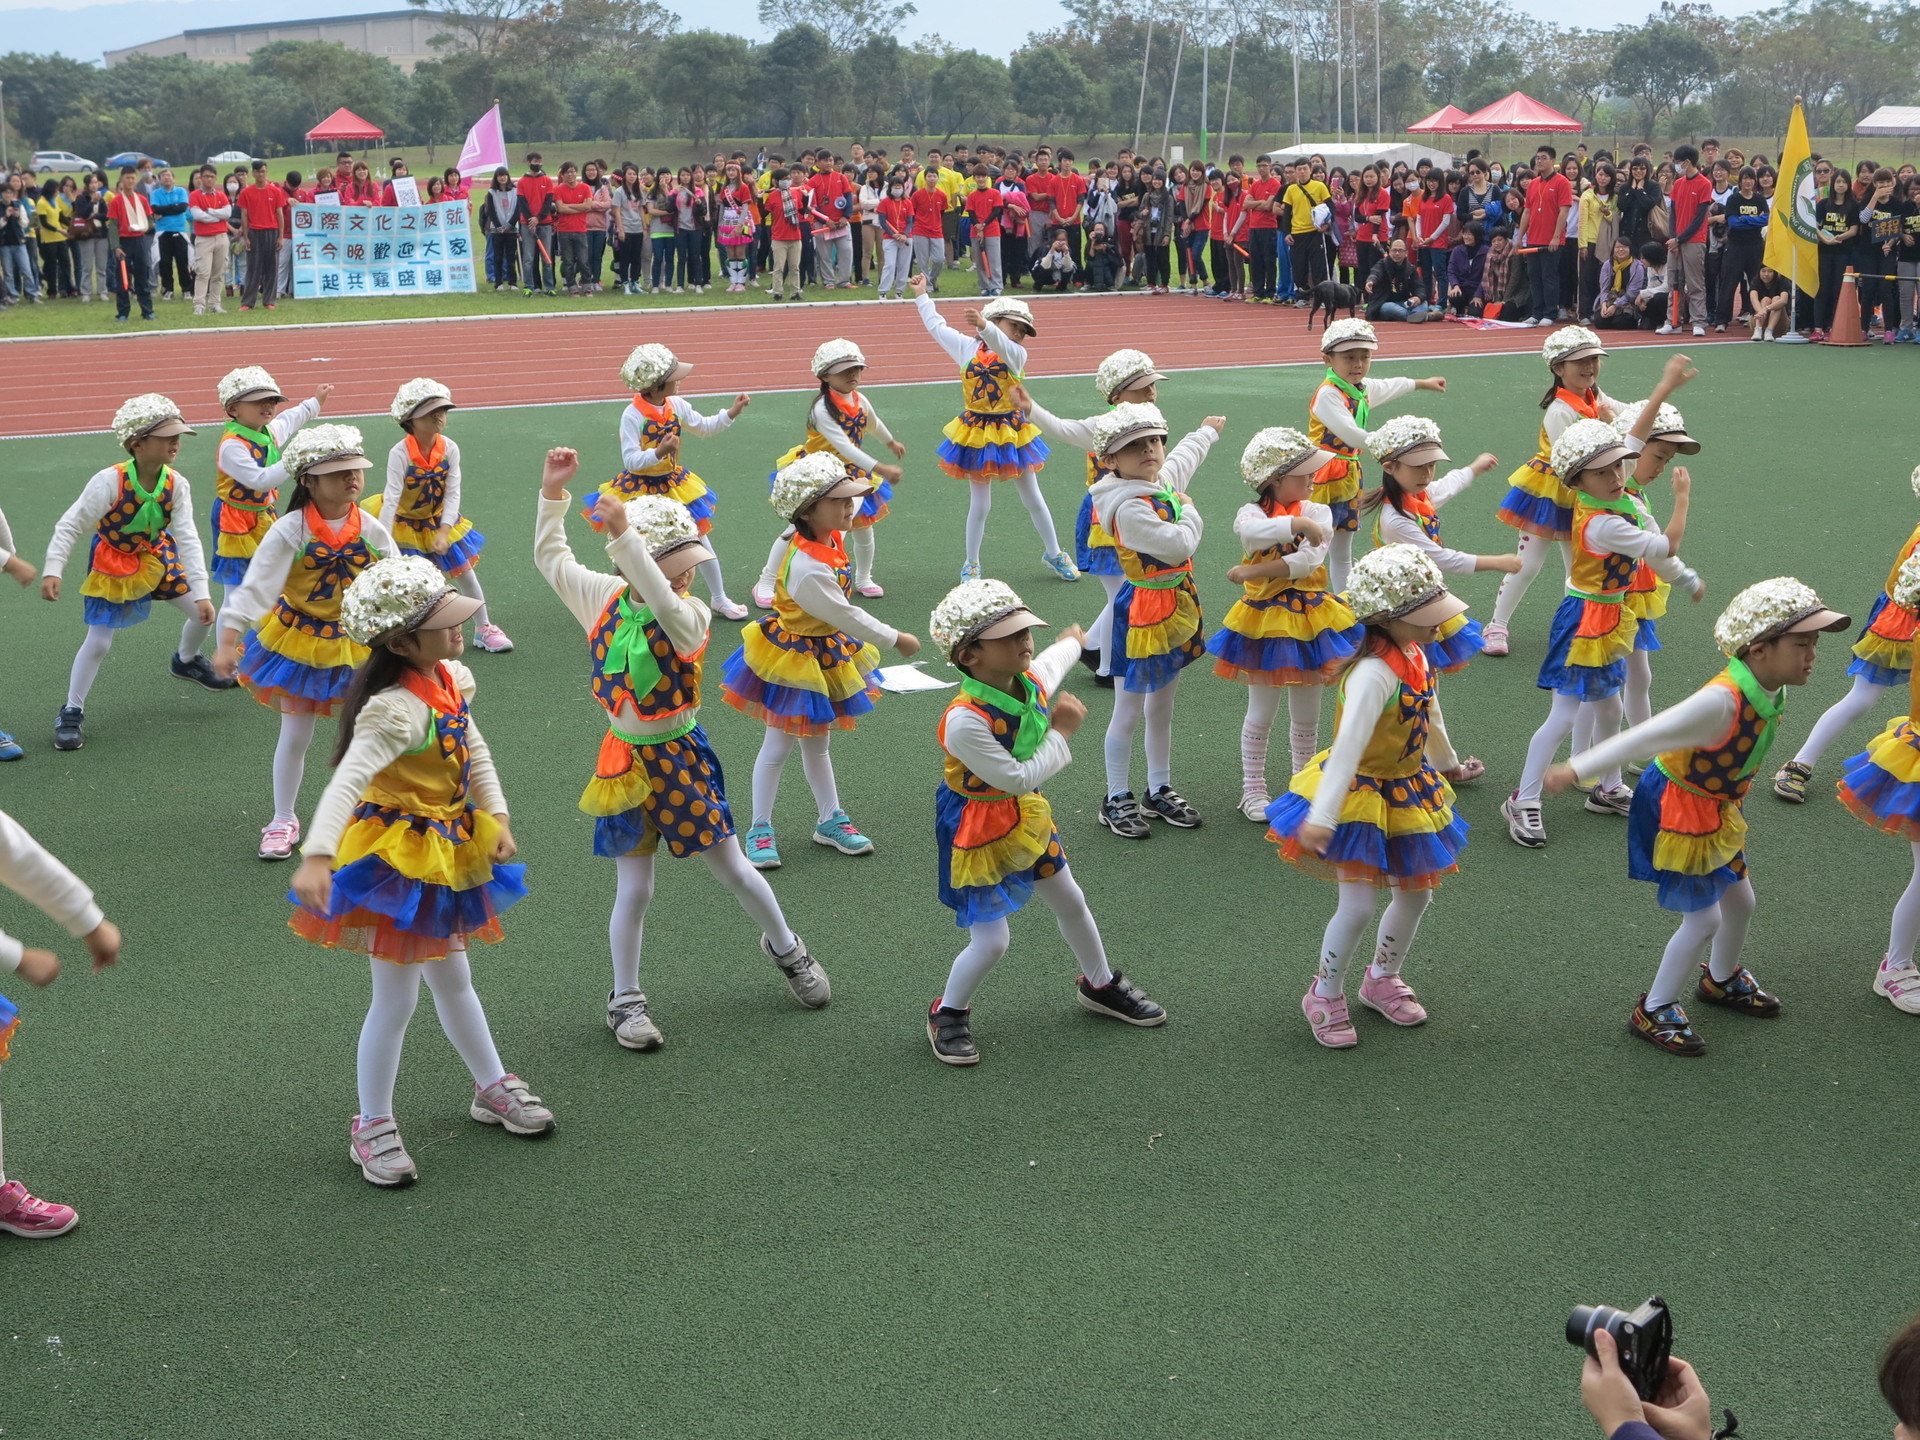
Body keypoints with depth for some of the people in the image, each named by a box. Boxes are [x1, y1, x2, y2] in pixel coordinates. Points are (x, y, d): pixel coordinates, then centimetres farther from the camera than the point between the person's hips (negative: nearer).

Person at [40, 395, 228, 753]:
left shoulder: (176, 485, -19)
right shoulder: (110, 481, -31)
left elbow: (188, 538, -19)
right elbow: (71, 526, -24)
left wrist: (201, 592, -24)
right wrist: (52, 570, -32)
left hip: (157, 557, 5)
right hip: (112, 564, -5)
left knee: (203, 614, 9)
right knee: (98, 641, -6)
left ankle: (186, 661, 43)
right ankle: (72, 712, 10)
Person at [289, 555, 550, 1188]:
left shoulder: (449, 681, -2)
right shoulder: (395, 710, -29)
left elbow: (475, 752, 13)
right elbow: (346, 782, -40)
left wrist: (496, 817, 5)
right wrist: (317, 856, -52)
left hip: (446, 851, 9)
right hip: (398, 858, -8)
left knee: (453, 979, 24)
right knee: (396, 998, 2)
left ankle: (492, 1088, 41)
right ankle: (372, 1127, 18)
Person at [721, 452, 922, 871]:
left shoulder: (827, 542, -6)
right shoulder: (808, 568, -33)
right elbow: (846, 616, -26)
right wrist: (896, 639, -15)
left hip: (824, 657, 9)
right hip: (793, 664, -9)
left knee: (817, 743, 20)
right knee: (778, 747, 4)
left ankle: (831, 820, 31)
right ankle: (760, 831, 16)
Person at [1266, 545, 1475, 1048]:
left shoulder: (1415, 655, -3)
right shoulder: (1375, 674, -31)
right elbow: (1347, 746, -39)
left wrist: (1446, 762, 33)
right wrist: (1321, 816, -44)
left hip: (1409, 792, 9)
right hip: (1361, 798, -9)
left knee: (1415, 893, 16)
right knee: (1358, 905, -7)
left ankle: (1382, 979, 38)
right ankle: (1325, 996, 16)